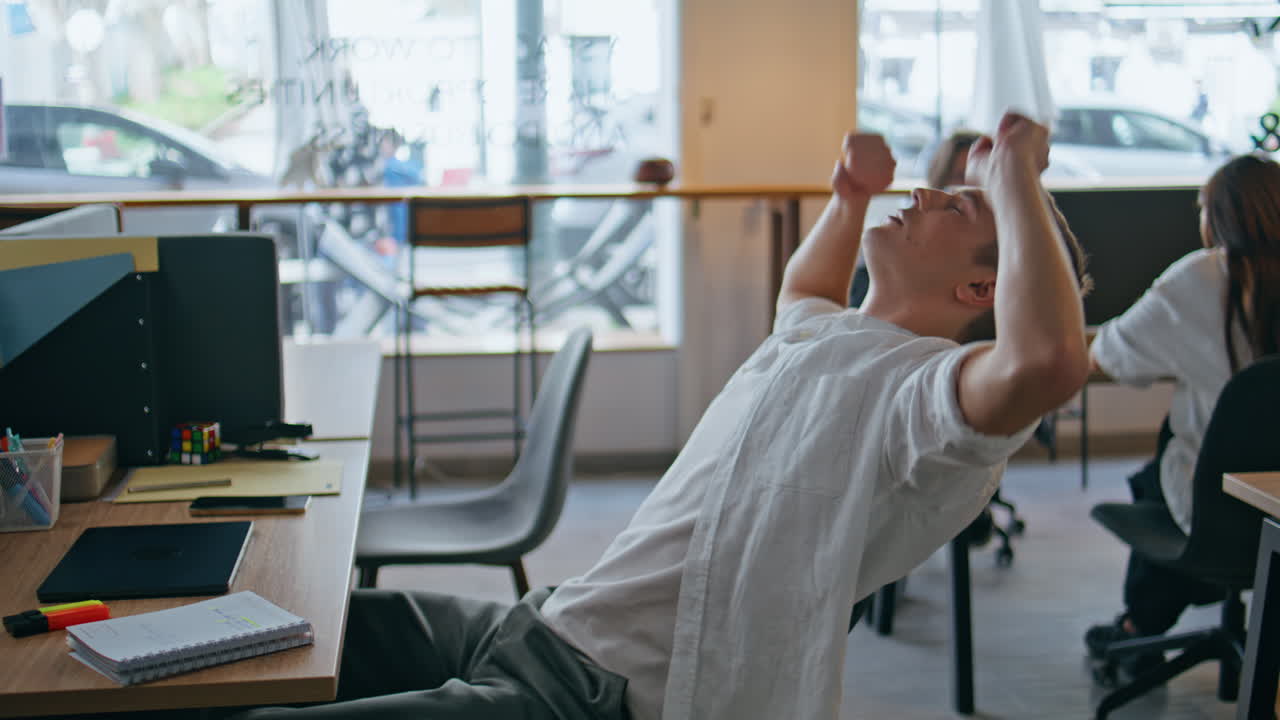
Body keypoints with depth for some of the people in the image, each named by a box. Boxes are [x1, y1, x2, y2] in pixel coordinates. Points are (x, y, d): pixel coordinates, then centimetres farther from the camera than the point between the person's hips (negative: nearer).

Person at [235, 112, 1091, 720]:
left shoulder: (930, 389, -16)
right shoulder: (822, 338, 13)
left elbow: (1049, 361, -40)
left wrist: (1016, 178, -24)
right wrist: (850, 195, 20)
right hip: (544, 623, 10)